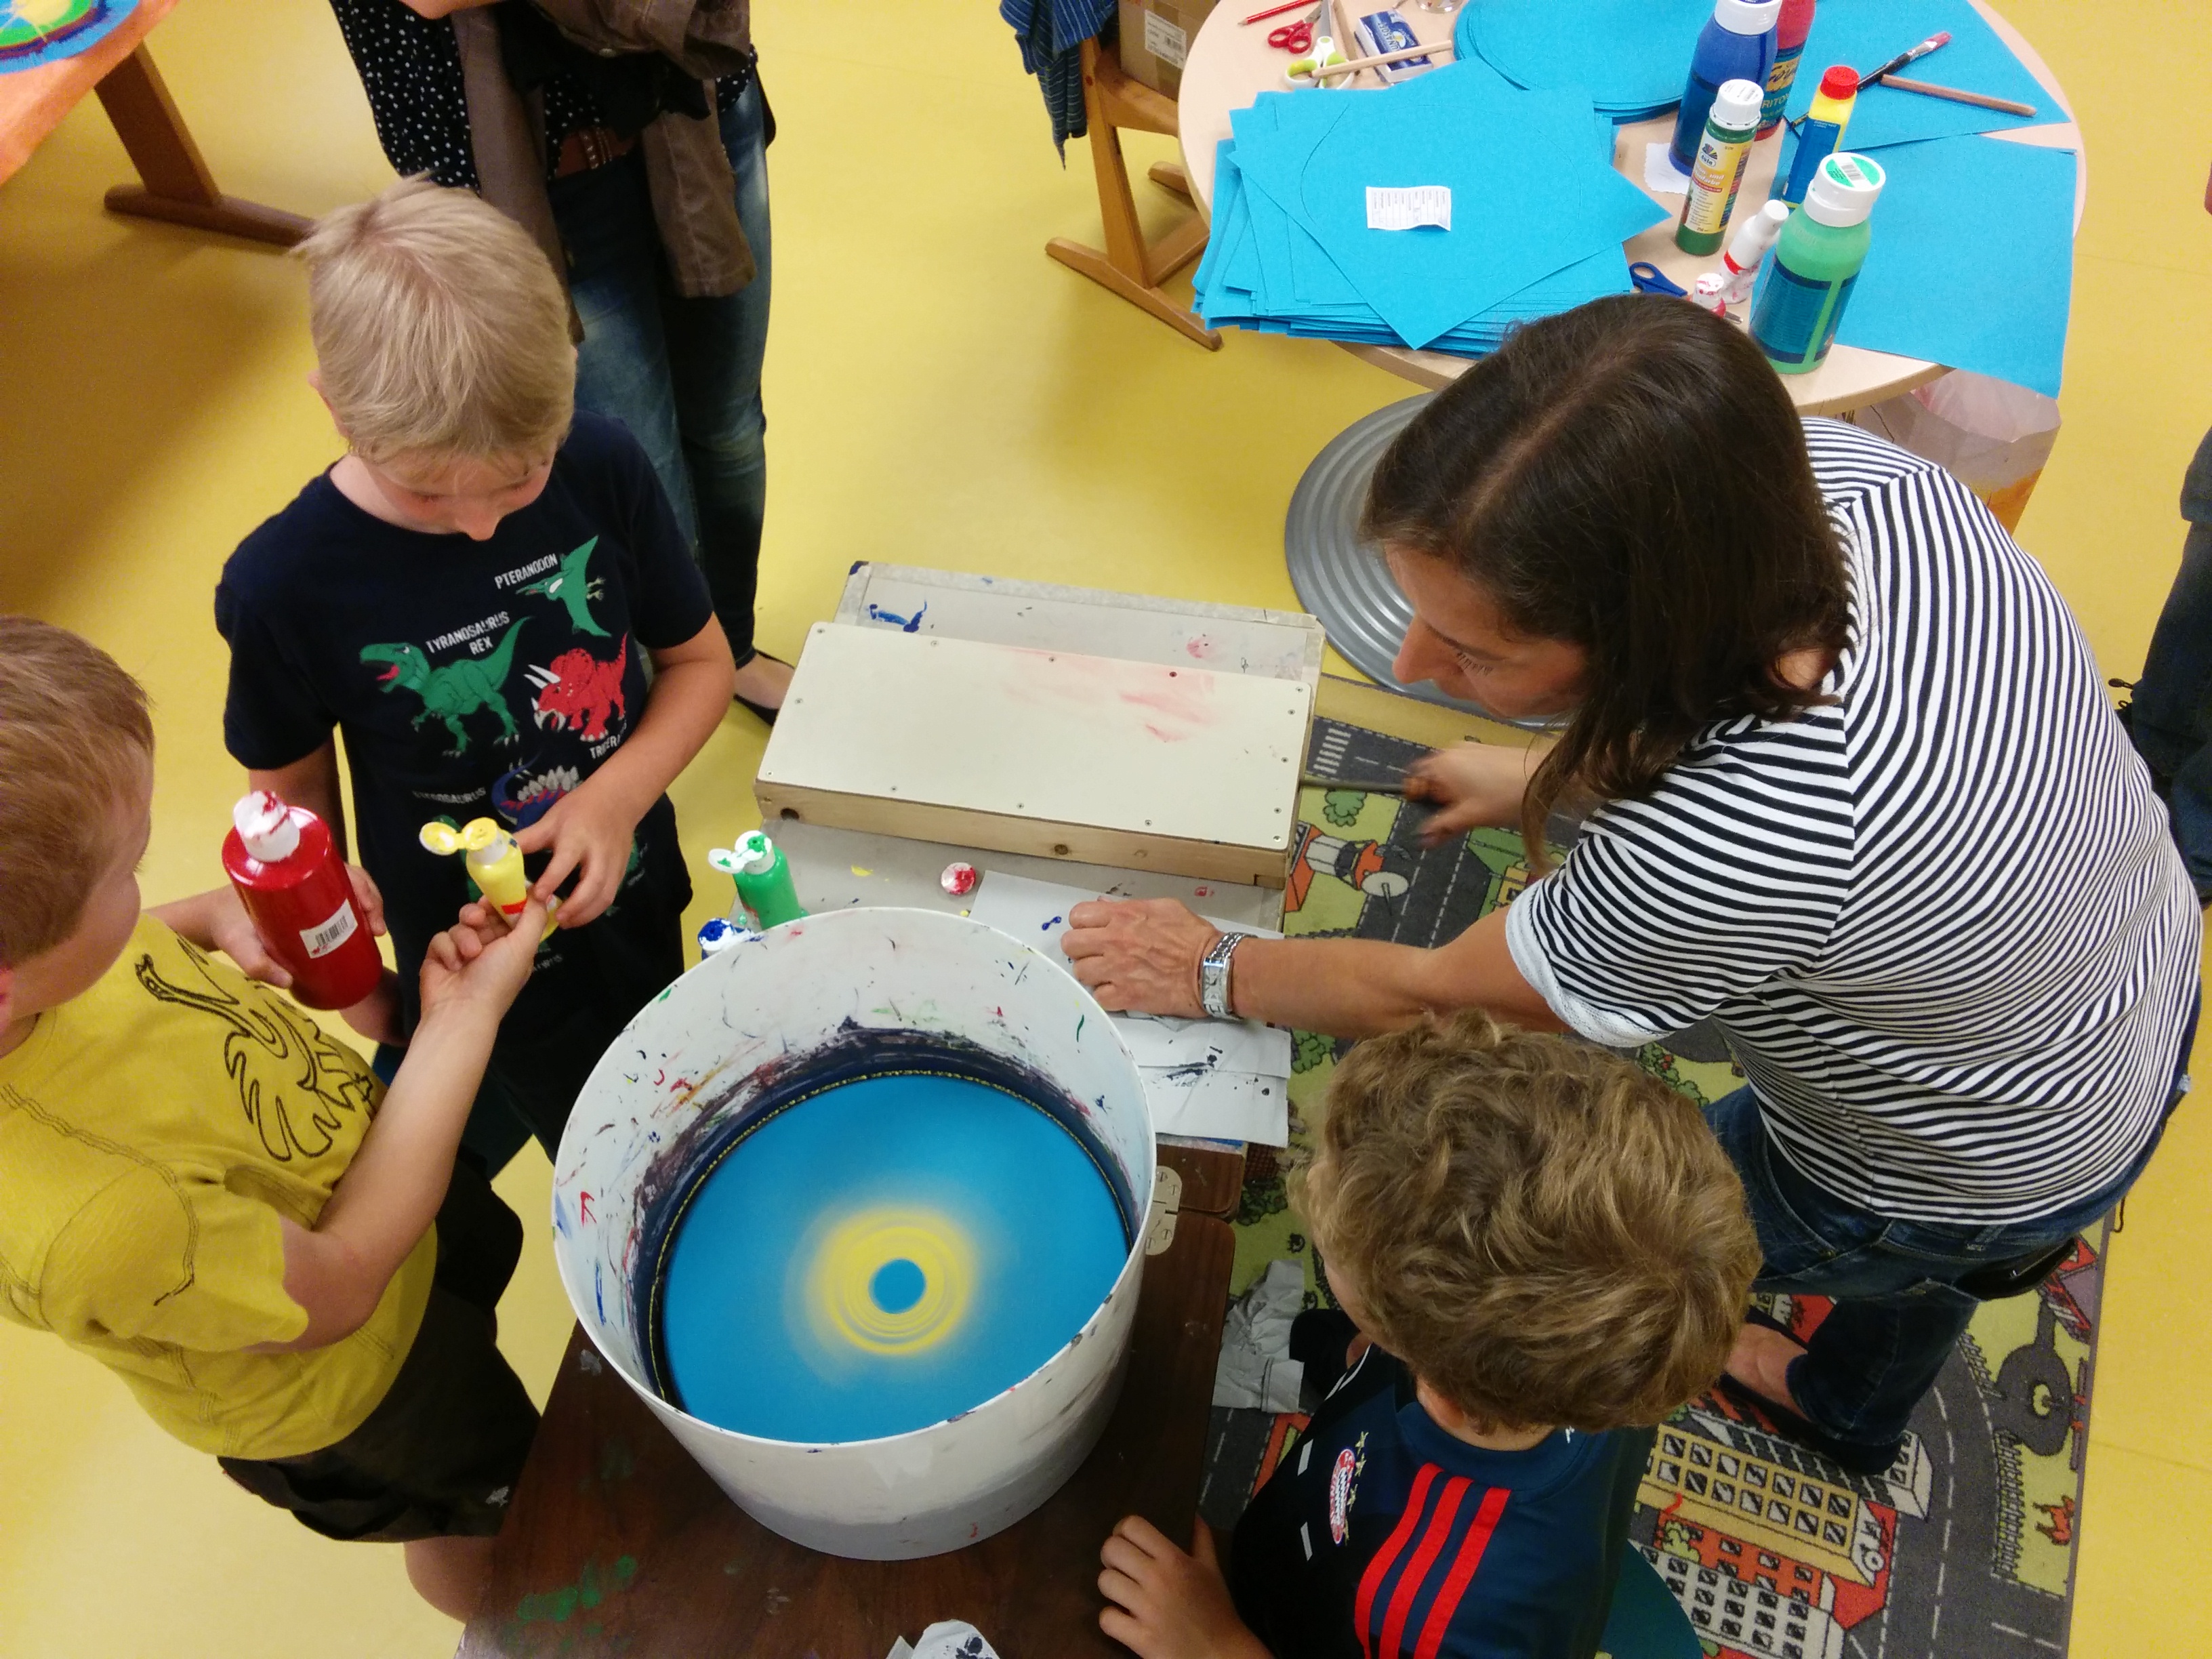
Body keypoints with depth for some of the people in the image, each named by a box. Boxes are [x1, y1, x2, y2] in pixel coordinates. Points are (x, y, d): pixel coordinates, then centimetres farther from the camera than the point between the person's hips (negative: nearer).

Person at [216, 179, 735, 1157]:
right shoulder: (281, 586, -25)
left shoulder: (602, 469, -21)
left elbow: (701, 659, -7)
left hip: (637, 894, 3)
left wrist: (617, 795, -22)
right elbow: (292, 787, -7)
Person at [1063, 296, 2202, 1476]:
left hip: (1992, 1184, -7)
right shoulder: (1841, 466, -28)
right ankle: (1850, 1413, 70)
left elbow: (1431, 1001, -27)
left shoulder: (1723, 846, -48)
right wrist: (1551, 777, 1)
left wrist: (1213, 972, -12)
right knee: (1907, 1264, 38)